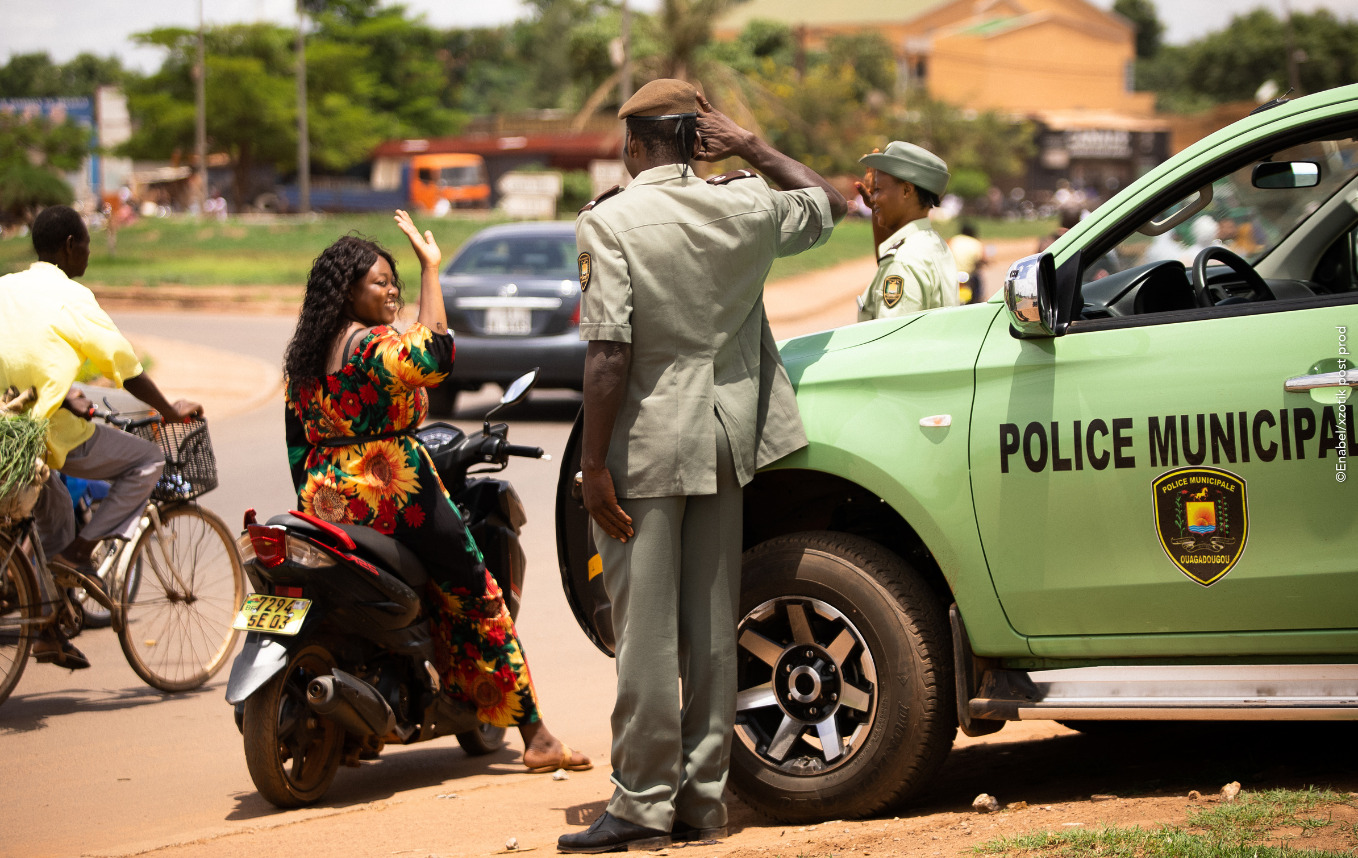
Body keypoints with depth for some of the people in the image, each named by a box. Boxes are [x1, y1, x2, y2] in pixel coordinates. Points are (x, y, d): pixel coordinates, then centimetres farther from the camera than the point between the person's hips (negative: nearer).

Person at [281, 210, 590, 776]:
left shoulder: (301, 357, 12)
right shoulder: (371, 345, -14)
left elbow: (296, 441, 16)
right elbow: (433, 356, -31)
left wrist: (314, 507, 24)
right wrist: (430, 270, -24)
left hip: (324, 506, 8)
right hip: (396, 501, -8)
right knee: (478, 602, 2)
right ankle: (535, 738, 1)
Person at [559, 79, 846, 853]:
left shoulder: (611, 222, -12)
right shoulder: (746, 206, 2)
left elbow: (610, 354, -17)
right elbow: (829, 203, 22)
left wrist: (594, 464, -13)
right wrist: (750, 147, 20)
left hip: (648, 441, -5)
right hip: (728, 435, 5)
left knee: (647, 628, -1)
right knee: (713, 625, 10)